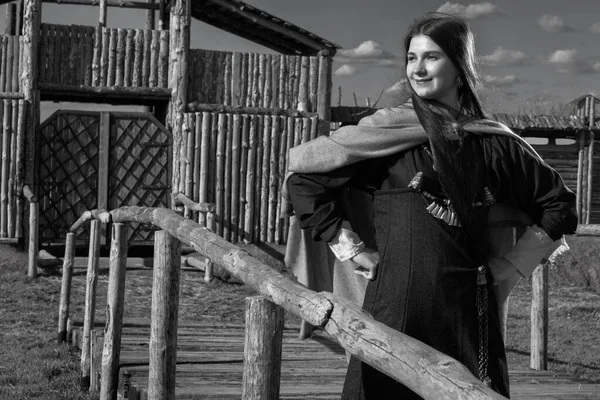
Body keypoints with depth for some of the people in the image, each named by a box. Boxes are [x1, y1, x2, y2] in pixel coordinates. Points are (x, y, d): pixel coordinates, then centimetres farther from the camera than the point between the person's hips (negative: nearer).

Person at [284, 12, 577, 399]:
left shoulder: (495, 144, 8)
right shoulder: (387, 134, 4)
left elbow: (559, 204, 17)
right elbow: (304, 179, 5)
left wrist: (508, 264, 9)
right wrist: (351, 249, 2)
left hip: (469, 311, 2)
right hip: (396, 306, -1)